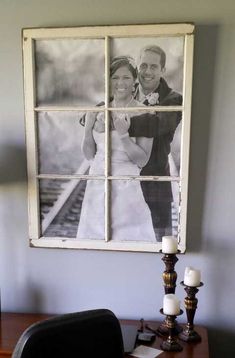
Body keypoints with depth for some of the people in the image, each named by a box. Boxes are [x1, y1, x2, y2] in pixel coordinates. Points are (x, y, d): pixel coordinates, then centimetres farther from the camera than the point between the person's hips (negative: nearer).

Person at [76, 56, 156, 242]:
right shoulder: (98, 111, 3)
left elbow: (142, 160, -9)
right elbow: (89, 155, 6)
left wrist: (124, 135, -21)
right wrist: (89, 130, -9)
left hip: (127, 186, -3)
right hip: (98, 184, 4)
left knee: (127, 234, 8)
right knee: (96, 234, 14)